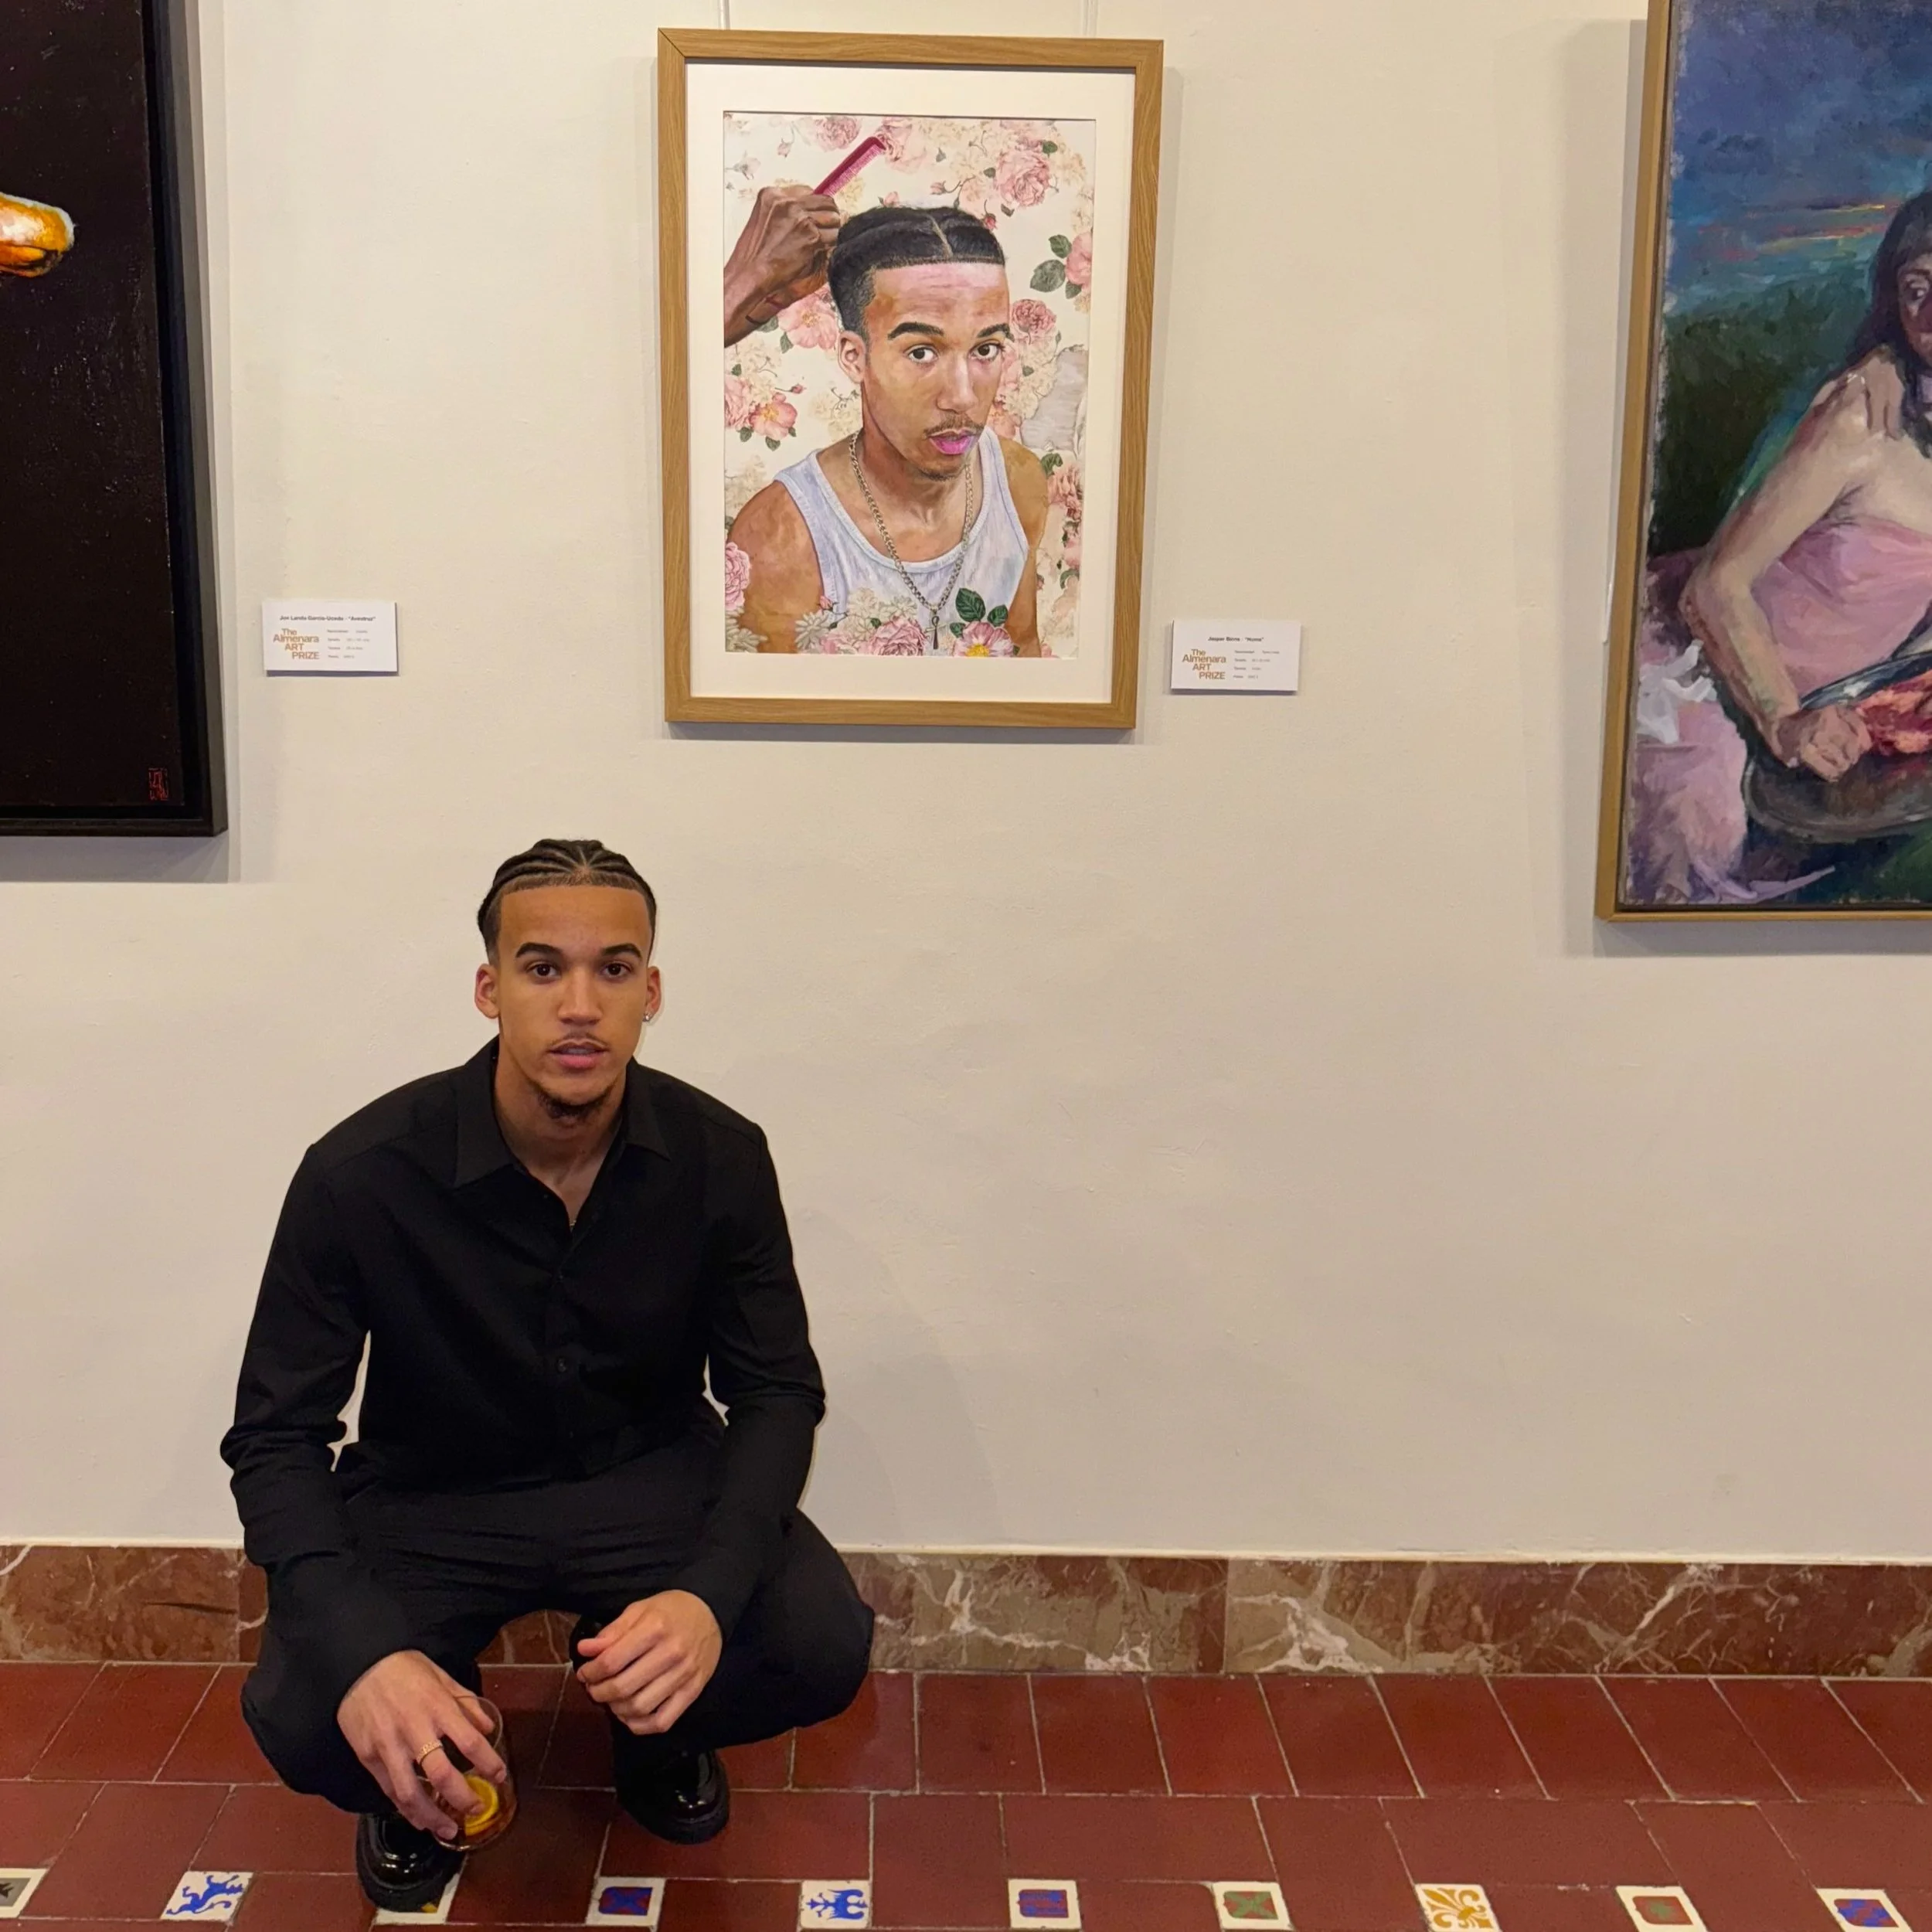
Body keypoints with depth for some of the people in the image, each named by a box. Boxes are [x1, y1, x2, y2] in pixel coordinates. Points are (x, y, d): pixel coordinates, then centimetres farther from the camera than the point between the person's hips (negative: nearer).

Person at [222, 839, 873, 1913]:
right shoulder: (363, 1173, -22)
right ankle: (427, 1777, 12)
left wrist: (711, 1591, -32)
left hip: (652, 1476, 1)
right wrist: (362, 1650, -34)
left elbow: (778, 1390, -11)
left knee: (823, 1647, -23)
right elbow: (277, 1436, -16)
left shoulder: (721, 1157, -17)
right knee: (302, 1716, -28)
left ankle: (659, 1734, 14)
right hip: (432, 1497, -1)